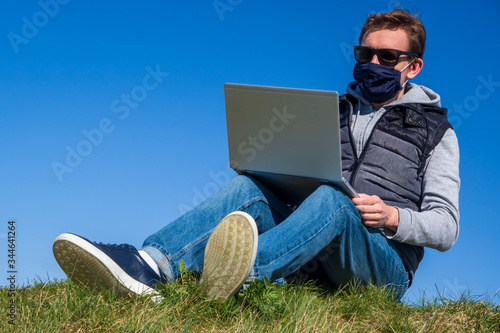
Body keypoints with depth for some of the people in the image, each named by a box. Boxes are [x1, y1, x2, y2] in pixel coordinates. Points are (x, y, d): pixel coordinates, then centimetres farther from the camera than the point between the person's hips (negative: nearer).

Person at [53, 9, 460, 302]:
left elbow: (446, 227, 4)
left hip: (386, 262, -4)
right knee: (248, 188, -22)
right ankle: (150, 265, -49)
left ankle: (245, 270, -67)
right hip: (316, 262, 4)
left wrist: (392, 217, -15)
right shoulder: (334, 111, 25)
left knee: (330, 199, -36)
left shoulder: (435, 130, 12)